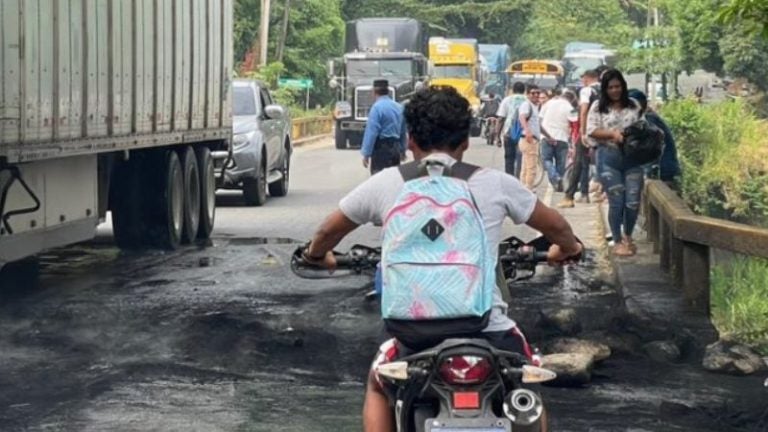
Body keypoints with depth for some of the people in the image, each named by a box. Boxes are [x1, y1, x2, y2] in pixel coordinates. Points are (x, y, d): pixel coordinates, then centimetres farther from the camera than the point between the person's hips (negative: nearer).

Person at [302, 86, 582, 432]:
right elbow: (556, 226, 22)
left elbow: (328, 231, 21)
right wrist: (567, 248, 45)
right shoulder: (495, 183, 5)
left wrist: (318, 254, 44)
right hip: (491, 332, 0)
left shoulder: (385, 184, 5)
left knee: (378, 386, 32)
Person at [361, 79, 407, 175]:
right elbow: (403, 131, 17)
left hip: (381, 148, -8)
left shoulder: (377, 107, -13)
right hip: (395, 148, 8)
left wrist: (366, 154, -14)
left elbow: (372, 132, -17)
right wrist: (402, 150, 28)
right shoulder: (399, 107, 10)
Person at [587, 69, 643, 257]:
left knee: (633, 201, 0)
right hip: (609, 158, -2)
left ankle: (628, 236, 24)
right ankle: (617, 241, 10)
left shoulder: (634, 105, 10)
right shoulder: (598, 107, 4)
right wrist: (612, 133, -17)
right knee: (616, 201, -3)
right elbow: (591, 130, -4)